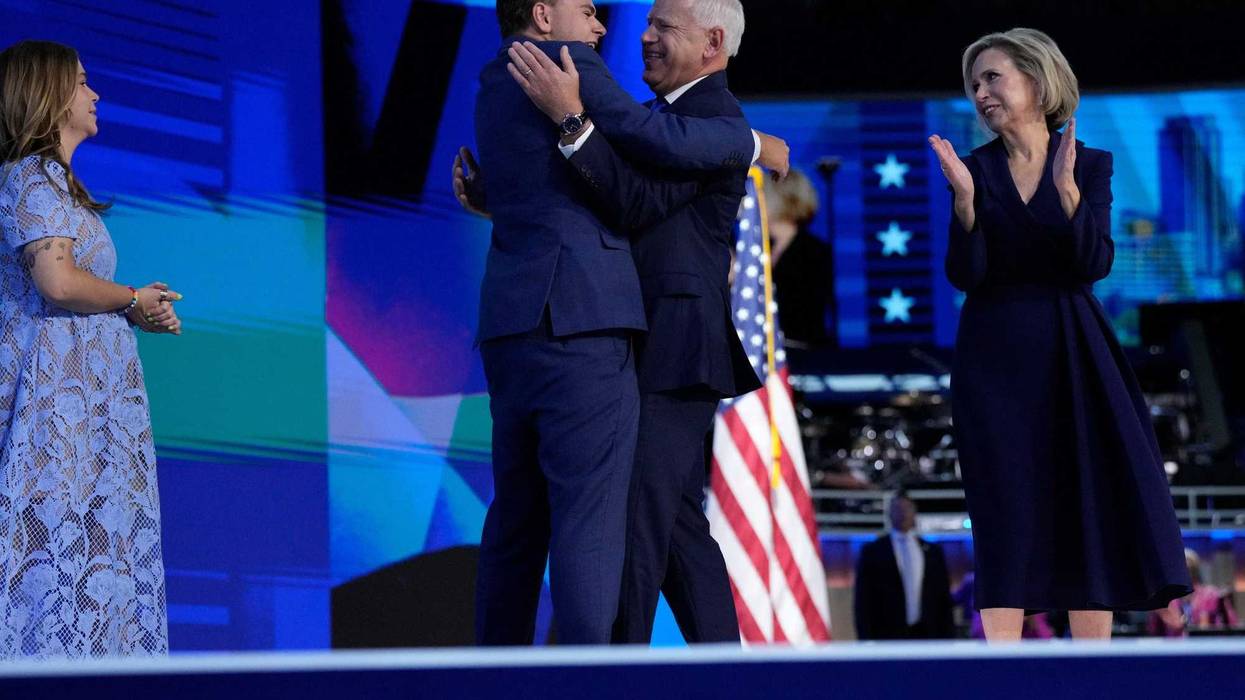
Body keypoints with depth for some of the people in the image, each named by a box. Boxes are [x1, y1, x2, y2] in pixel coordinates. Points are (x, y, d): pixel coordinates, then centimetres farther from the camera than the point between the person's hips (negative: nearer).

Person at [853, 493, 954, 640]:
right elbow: (863, 602, 4)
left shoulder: (933, 552, 14)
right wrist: (866, 642, -5)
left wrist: (948, 638, 5)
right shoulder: (872, 551, 8)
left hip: (926, 636, 2)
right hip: (887, 638, -2)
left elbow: (944, 600, 14)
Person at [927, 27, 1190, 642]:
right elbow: (964, 275, -4)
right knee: (1006, 516, -5)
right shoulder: (974, 170, 5)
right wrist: (965, 200, -19)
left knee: (1091, 507, -3)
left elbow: (1095, 264, -8)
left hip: (1072, 356, 0)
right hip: (996, 359, 0)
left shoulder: (1090, 165, 3)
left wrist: (1067, 191, -21)